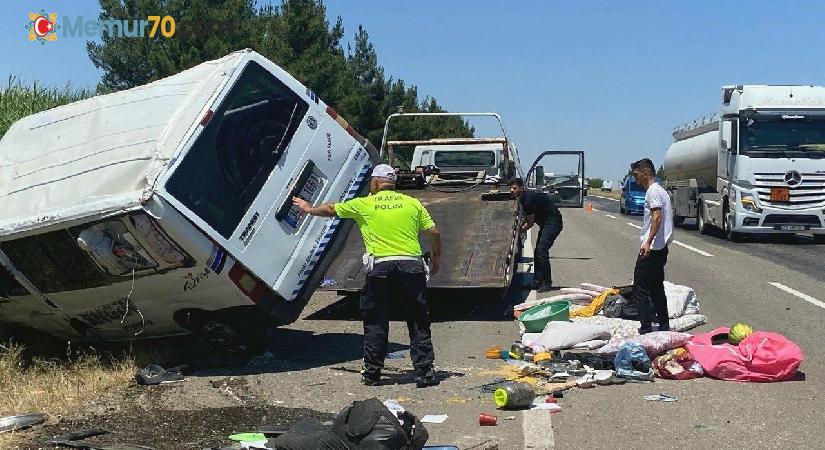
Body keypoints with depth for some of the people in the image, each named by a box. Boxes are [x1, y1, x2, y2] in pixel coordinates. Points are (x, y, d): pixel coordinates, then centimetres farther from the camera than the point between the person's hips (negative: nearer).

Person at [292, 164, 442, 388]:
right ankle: (425, 372, 5)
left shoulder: (364, 204, 8)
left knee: (375, 322, 9)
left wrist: (308, 208, 40)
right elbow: (434, 232, 8)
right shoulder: (413, 203, 10)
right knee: (419, 322, 7)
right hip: (412, 265, 1)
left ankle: (372, 373, 13)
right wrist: (436, 258, 24)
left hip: (381, 266, -1)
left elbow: (331, 209, 22)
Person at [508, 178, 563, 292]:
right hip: (545, 223, 11)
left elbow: (530, 223, -15)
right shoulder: (522, 198, 6)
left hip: (553, 222, -11)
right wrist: (519, 226, 5)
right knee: (537, 251, 8)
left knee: (541, 250, -18)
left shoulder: (529, 199, -24)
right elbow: (527, 219, 18)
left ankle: (547, 283, -16)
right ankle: (537, 282, 12)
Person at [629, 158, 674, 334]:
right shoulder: (662, 191, 18)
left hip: (651, 248, -10)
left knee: (640, 288, -6)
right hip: (662, 247, 10)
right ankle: (664, 327, 18)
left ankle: (646, 329, -7)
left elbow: (657, 216, -23)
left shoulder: (653, 191, -12)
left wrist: (648, 242, -27)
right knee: (657, 288, 15)